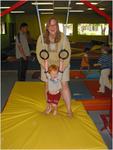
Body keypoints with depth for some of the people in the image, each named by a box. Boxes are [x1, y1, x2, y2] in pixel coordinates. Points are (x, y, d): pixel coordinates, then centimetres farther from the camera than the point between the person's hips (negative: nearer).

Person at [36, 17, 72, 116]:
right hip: (47, 65, 2)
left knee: (64, 85, -4)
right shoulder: (42, 38, -9)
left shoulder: (63, 37, -14)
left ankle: (69, 109, 5)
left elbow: (67, 53, -12)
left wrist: (62, 68, -17)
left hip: (62, 65, -2)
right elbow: (39, 54, -7)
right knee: (48, 86, 9)